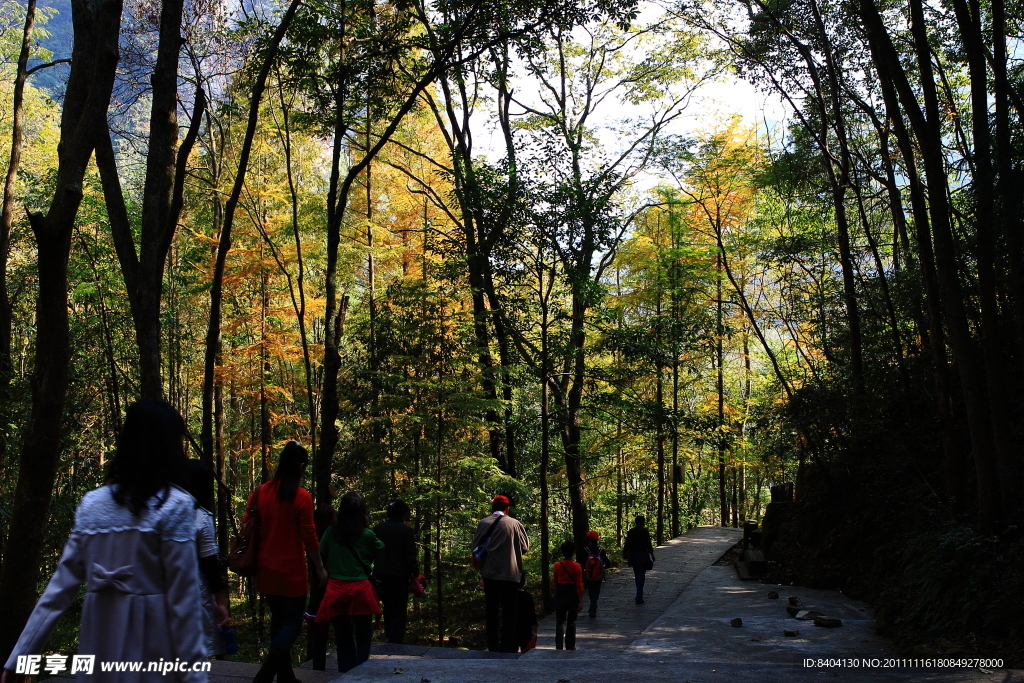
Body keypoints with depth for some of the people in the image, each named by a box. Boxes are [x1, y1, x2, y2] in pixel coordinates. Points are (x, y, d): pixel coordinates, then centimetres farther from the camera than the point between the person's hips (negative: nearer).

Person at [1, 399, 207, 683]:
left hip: (101, 648, 5)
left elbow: (61, 585, 3)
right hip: (151, 650, -5)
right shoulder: (174, 506, -12)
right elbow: (183, 599, -13)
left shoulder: (92, 504, 4)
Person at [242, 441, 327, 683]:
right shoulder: (302, 497, -13)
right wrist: (320, 568, -1)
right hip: (291, 571, -6)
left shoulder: (260, 492, 2)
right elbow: (309, 538, -12)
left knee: (278, 620, 17)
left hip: (266, 569, 6)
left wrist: (252, 559, 18)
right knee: (293, 622, 5)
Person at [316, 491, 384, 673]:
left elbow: (321, 557, 10)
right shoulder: (367, 535, -5)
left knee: (343, 638, 11)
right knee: (363, 636, 7)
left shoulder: (331, 533, 1)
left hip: (335, 590, 2)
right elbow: (380, 549, 13)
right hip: (360, 590, -2)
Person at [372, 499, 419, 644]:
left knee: (388, 608, 20)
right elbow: (410, 555, -11)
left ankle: (388, 639, 26)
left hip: (381, 574, 5)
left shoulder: (378, 528, 3)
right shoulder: (406, 530, -11)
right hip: (399, 574, -5)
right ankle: (396, 641, -4)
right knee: (399, 611, 2)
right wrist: (415, 572, 2)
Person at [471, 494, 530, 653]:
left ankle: (493, 647, 16)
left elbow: (475, 547, 6)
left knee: (491, 612, 13)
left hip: (489, 574, 3)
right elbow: (525, 546, 0)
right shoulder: (514, 524, -8)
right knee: (509, 613, 5)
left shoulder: (482, 524, -2)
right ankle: (507, 649, 3)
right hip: (510, 574, -2)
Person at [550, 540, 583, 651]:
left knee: (560, 622, 4)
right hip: (573, 595, -1)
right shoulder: (577, 566, -8)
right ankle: (570, 646, 18)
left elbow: (554, 582, 8)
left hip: (560, 595, 1)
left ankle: (559, 646, -8)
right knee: (571, 622, 13)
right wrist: (580, 601, -4)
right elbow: (579, 585, -8)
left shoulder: (557, 565, -3)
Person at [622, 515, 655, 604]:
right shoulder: (645, 532, -10)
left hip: (633, 555, 4)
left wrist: (625, 554, 12)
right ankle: (639, 598, -5)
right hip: (642, 555, -4)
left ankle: (639, 595, 30)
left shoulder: (630, 532, 1)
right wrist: (652, 554, 1)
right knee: (641, 576, 0)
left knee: (637, 575, 19)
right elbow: (648, 544, -9)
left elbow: (627, 544, 3)